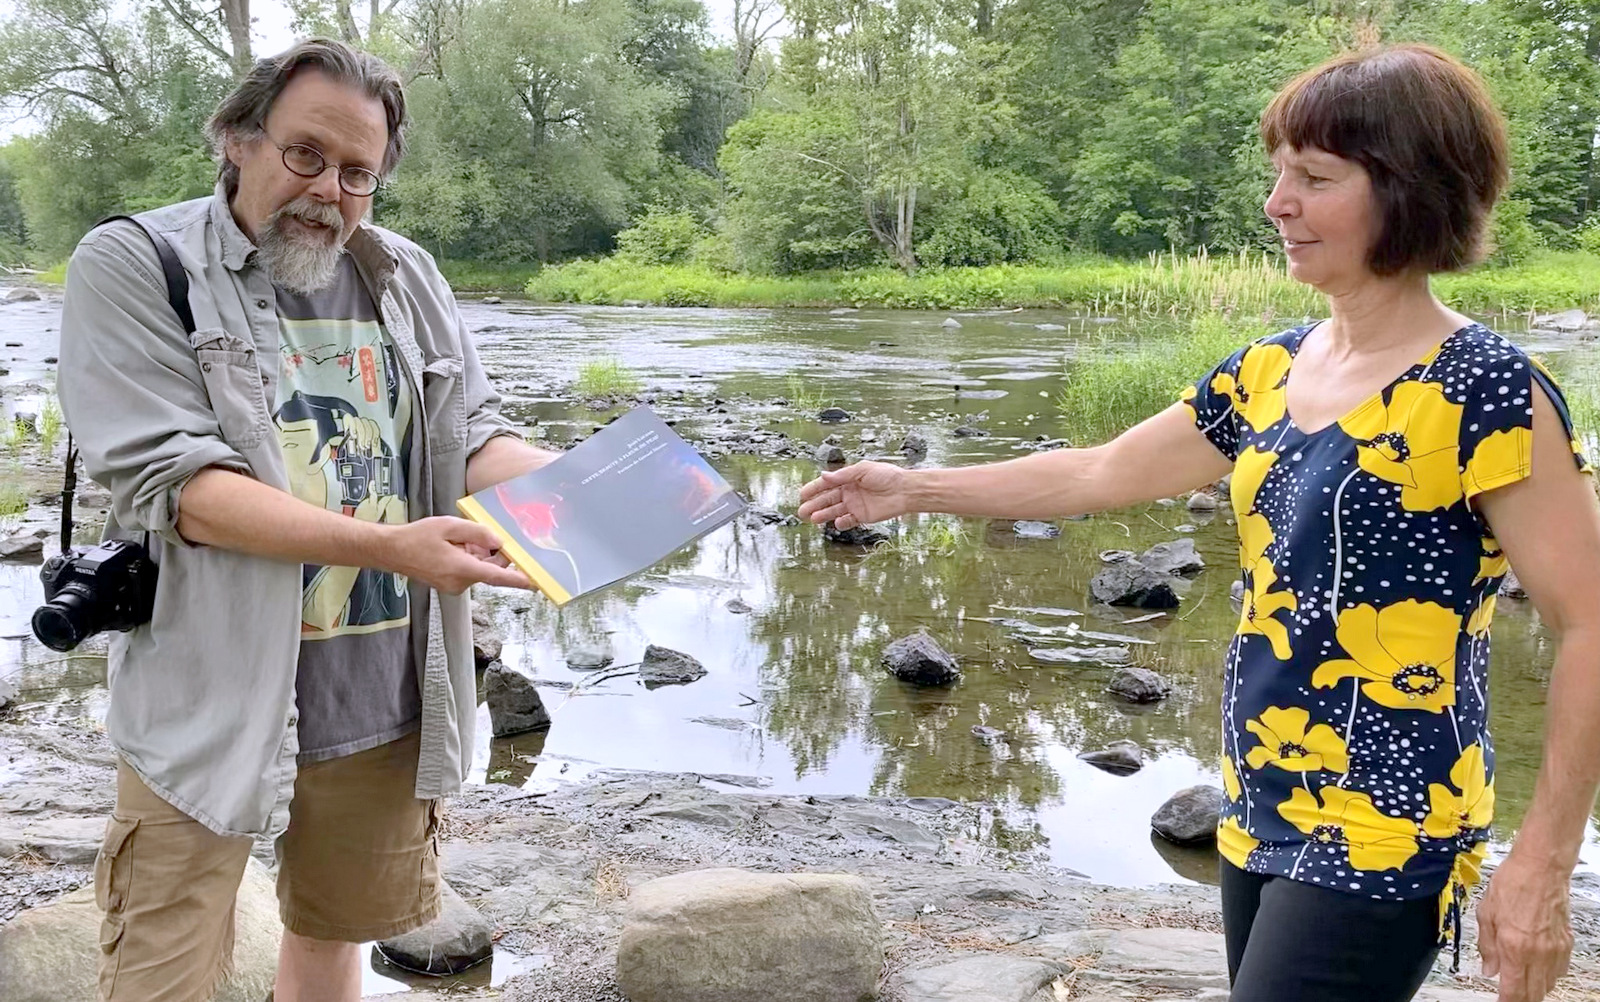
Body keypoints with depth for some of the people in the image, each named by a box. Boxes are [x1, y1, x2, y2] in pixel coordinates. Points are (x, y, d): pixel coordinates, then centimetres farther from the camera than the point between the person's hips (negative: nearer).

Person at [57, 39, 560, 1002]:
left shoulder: (407, 277, 8)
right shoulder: (134, 267, -8)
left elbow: (476, 436, 8)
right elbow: (172, 483, -18)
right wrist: (384, 545, -28)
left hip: (385, 702, 5)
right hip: (212, 706, -4)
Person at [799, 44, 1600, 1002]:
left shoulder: (1484, 390, -15)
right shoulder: (1270, 371, 6)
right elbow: (1102, 473, 16)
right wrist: (915, 489, 17)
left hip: (1380, 839, -7)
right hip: (1259, 815, 7)